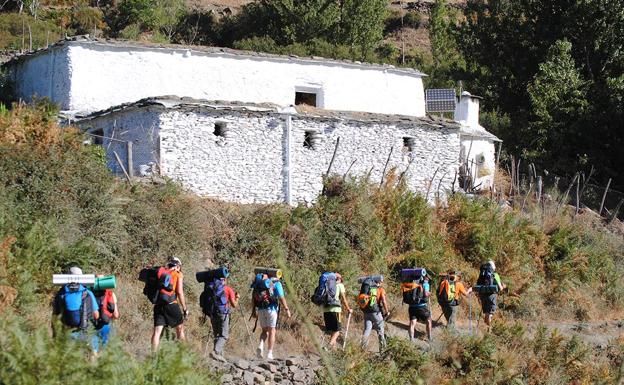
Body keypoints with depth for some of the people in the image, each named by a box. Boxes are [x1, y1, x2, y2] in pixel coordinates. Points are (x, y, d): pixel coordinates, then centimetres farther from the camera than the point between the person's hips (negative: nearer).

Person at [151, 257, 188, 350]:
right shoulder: (178, 274, 5)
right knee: (180, 328, 12)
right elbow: (179, 292, -4)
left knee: (157, 331, 0)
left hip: (158, 305, 4)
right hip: (171, 304, -4)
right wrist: (185, 308, 0)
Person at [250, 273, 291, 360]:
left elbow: (253, 297, 9)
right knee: (272, 331, 4)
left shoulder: (259, 281, 13)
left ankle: (261, 346, -9)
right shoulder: (276, 283, -1)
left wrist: (253, 310, 10)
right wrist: (287, 309, -8)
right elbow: (281, 297, -11)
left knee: (265, 330, 17)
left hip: (260, 309, 4)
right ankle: (269, 354, 0)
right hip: (271, 308, -4)